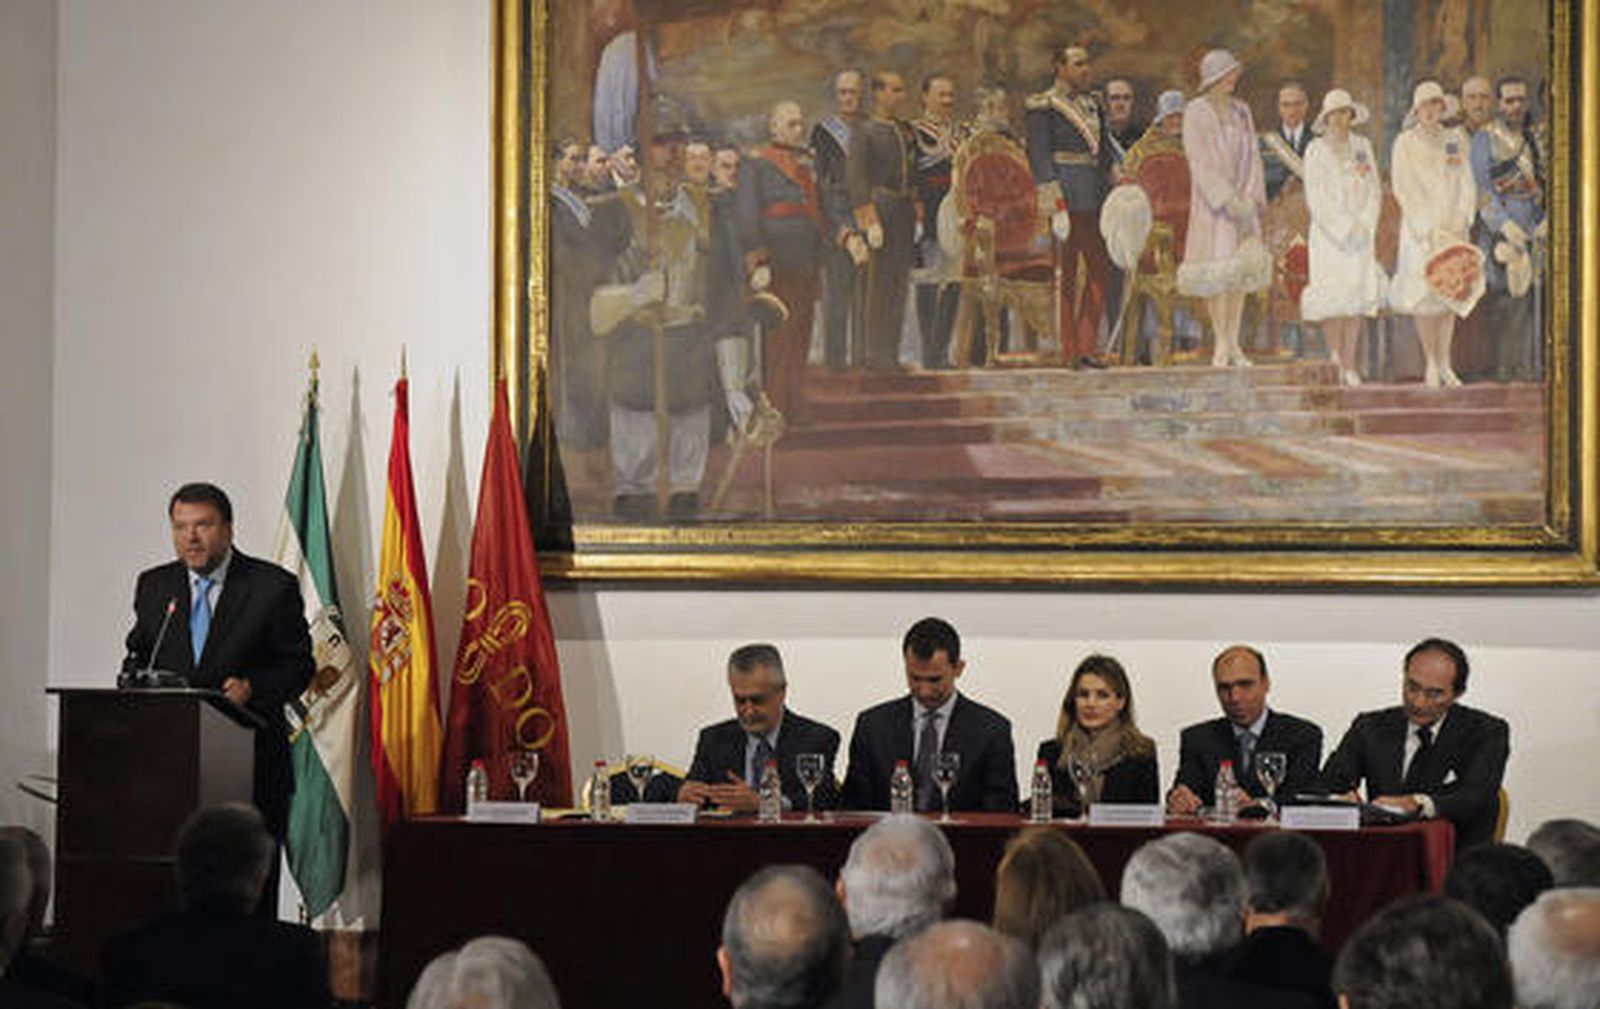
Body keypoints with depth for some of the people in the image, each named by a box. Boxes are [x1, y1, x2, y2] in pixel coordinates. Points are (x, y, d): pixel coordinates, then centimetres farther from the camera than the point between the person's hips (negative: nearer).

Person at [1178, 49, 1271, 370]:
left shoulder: (1241, 112, 10)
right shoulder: (1195, 112, -6)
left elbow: (1251, 159, 9)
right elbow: (1201, 163, -11)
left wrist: (1250, 199, -4)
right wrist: (1228, 200, -18)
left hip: (1243, 201, 5)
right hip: (1211, 200, -5)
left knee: (1241, 271, 2)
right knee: (1217, 274, -8)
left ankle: (1234, 344, 6)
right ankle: (1221, 344, -3)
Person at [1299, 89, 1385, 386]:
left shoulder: (1362, 147, 11)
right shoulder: (1316, 150, 1)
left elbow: (1374, 190, 10)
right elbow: (1316, 197, -5)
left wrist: (1364, 225, -4)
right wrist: (1344, 229, -10)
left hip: (1361, 231, 3)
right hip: (1329, 231, -3)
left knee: (1358, 292, -3)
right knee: (1332, 296, -9)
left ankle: (1350, 364, -2)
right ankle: (1336, 360, -3)